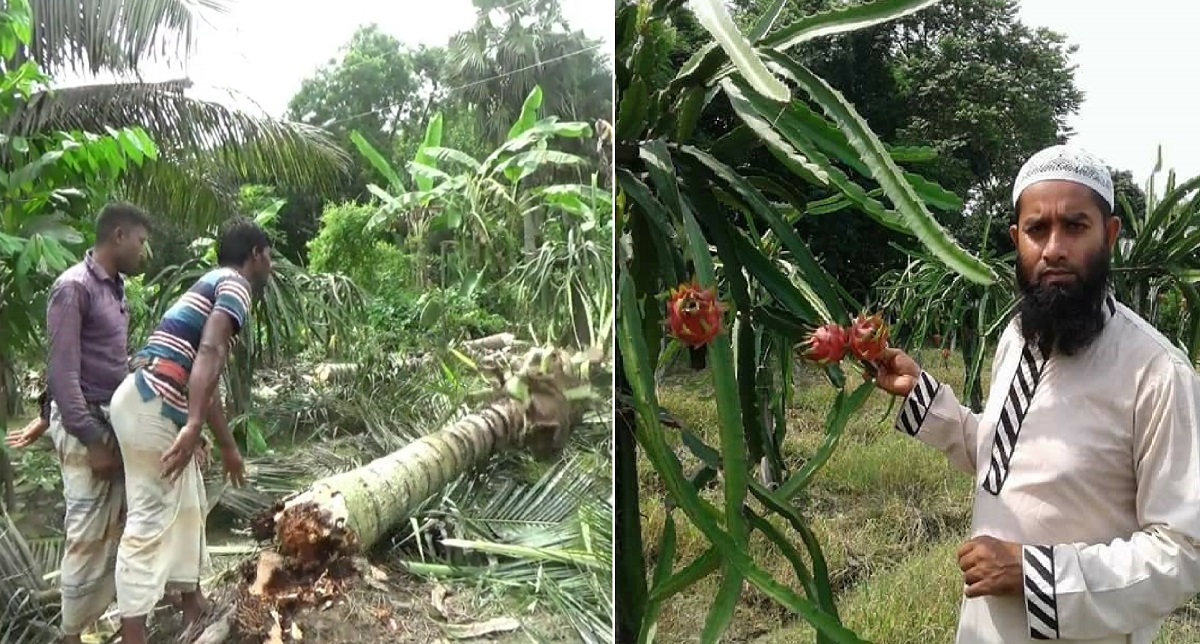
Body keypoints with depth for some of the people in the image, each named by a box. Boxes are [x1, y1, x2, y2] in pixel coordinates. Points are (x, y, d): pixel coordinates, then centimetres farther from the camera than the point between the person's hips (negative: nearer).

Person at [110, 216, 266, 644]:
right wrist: (193, 426, -34)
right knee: (150, 520, -7)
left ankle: (193, 607, 32)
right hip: (151, 405, -10)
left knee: (188, 506, 19)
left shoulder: (214, 286, 25)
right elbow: (210, 351, -24)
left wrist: (228, 447, 32)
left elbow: (204, 380, 29)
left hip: (157, 405, 10)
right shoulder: (235, 284, -5)